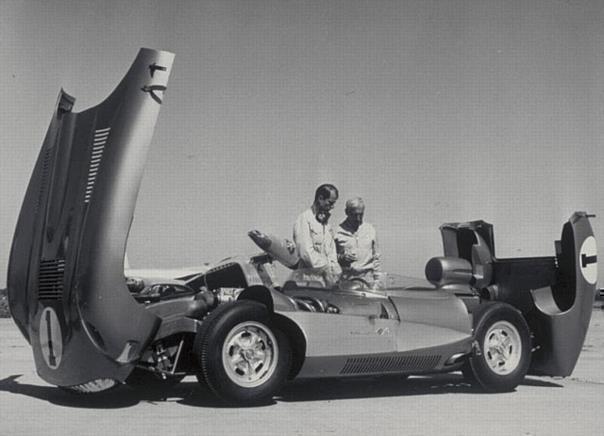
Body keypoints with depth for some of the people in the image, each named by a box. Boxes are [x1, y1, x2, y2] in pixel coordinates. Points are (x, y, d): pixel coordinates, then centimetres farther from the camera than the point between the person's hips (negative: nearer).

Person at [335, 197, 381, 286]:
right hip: (346, 279, -2)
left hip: (367, 279, 2)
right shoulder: (339, 232, 2)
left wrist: (377, 280, 12)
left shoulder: (370, 230, 12)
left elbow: (375, 257, 16)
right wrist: (343, 257, -14)